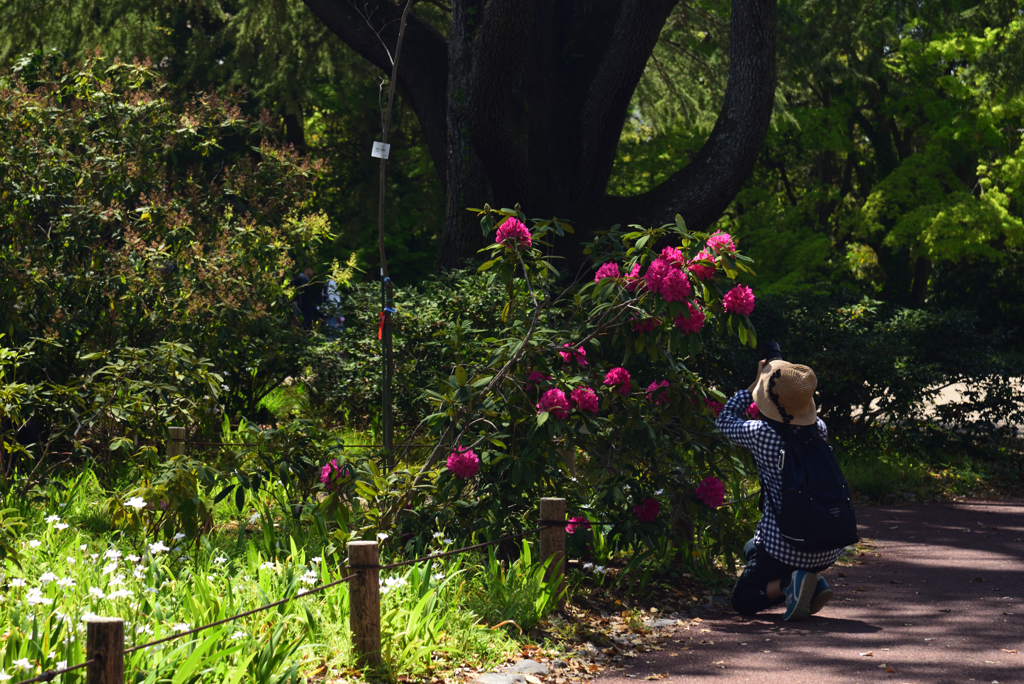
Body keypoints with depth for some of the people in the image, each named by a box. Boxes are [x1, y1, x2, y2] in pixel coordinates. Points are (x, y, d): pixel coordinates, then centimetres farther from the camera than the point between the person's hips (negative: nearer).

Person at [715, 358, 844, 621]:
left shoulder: (760, 433, -14)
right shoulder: (819, 430, 0)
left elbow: (724, 420, 9)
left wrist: (753, 386, 17)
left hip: (786, 547, -6)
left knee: (741, 600, 16)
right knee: (752, 547, 34)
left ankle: (789, 584, -14)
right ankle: (814, 583, 9)